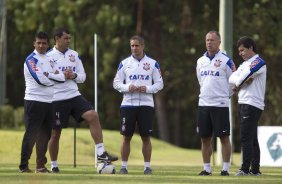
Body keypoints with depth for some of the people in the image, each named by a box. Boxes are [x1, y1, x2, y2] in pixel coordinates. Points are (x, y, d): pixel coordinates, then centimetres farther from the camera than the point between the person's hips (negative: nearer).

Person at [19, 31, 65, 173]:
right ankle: (23, 165, -4)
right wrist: (57, 76, -3)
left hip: (49, 102, 8)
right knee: (31, 134, -7)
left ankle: (40, 165, 17)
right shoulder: (31, 59, -8)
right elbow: (40, 79, -19)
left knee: (45, 135, 10)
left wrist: (48, 75, -11)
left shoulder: (49, 59, 16)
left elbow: (63, 76, 6)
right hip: (34, 101, -8)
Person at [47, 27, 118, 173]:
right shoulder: (49, 56, -4)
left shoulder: (74, 55, 10)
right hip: (57, 99, -4)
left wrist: (74, 76, -10)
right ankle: (54, 165, 18)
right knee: (55, 133, 3)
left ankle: (101, 153, -18)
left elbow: (82, 76, 13)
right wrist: (61, 76, -18)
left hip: (74, 96, 4)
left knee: (93, 116, -18)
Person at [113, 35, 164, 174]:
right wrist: (127, 88, -12)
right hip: (128, 104, 0)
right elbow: (116, 83, 7)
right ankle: (124, 166, 6)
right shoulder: (124, 63, 7)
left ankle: (147, 166, 6)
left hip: (146, 104, 0)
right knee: (127, 136, 1)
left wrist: (148, 89, -12)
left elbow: (159, 83, 6)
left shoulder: (152, 64, 6)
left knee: (146, 137, 0)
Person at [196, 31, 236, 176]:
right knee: (205, 138, 6)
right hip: (203, 104, 5)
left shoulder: (226, 61, -5)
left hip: (220, 104, -5)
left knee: (224, 137, -4)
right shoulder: (200, 61, 11)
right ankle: (207, 168, 13)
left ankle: (225, 168, 0)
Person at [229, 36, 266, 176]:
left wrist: (237, 85, 0)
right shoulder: (245, 64, 20)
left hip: (252, 104, -9)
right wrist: (242, 81, -10)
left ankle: (245, 169, -11)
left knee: (245, 138, -11)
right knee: (252, 139, 10)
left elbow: (244, 76, -19)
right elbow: (232, 78, 9)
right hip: (244, 103, 9)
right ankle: (255, 169, 13)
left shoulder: (258, 62, -9)